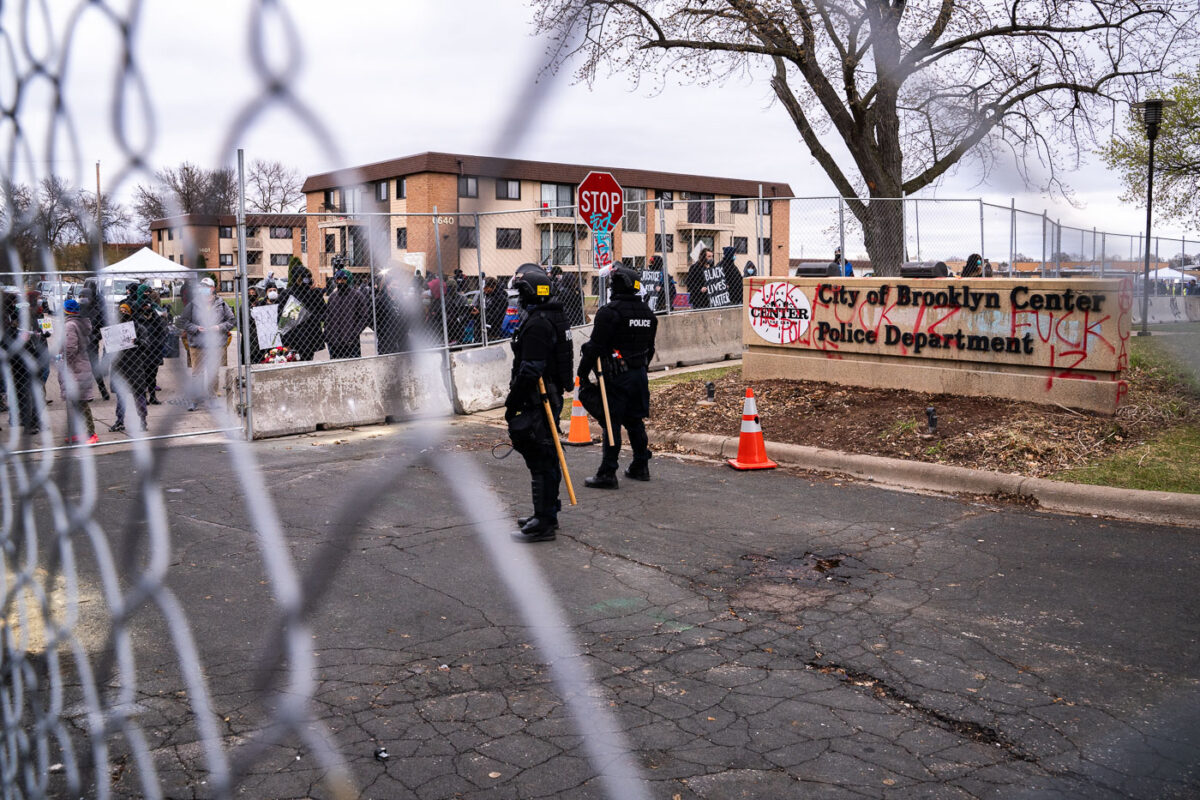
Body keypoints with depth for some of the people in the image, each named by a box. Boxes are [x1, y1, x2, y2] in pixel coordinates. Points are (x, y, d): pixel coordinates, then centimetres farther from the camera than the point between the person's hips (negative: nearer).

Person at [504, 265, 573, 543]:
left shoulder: (536, 324, -20)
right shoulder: (555, 317, 13)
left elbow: (529, 372, -24)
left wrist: (512, 404, -16)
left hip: (537, 401, -10)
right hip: (552, 396, 10)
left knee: (539, 460, -5)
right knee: (547, 458, 18)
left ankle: (544, 524, 0)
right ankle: (547, 513, 29)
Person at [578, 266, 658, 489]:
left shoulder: (610, 312, -14)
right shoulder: (647, 312, 11)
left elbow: (595, 347, -16)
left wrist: (583, 373, -8)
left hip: (617, 376, -7)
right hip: (640, 374, 8)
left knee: (612, 423, -4)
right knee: (635, 421, 16)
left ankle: (607, 473, -3)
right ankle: (640, 467, 24)